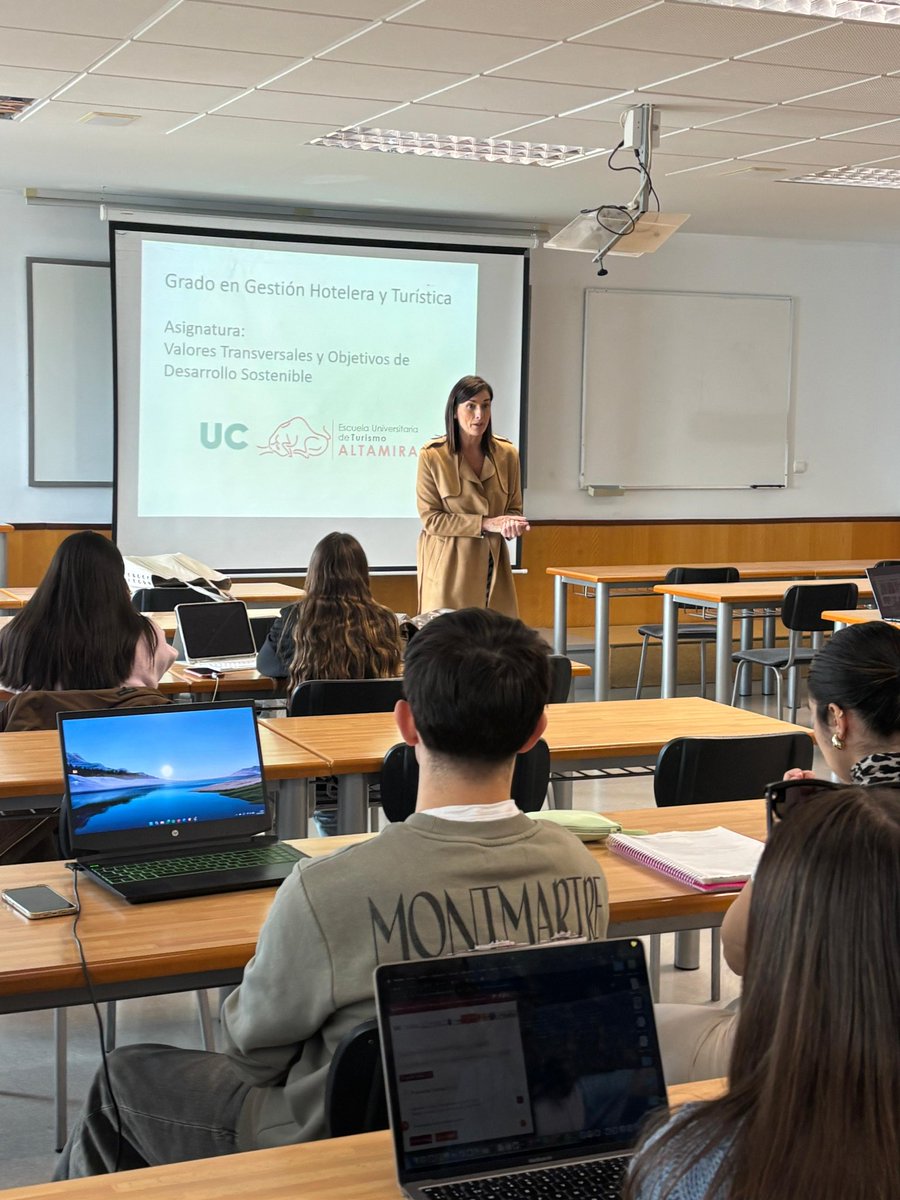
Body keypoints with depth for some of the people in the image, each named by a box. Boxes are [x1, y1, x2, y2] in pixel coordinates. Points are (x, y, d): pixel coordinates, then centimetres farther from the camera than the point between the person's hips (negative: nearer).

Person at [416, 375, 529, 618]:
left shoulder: (506, 454, 3)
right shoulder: (432, 456, -8)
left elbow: (514, 507, 13)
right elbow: (430, 518, -8)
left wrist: (512, 525, -12)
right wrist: (486, 523, -15)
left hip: (492, 565, 3)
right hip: (448, 567, -3)